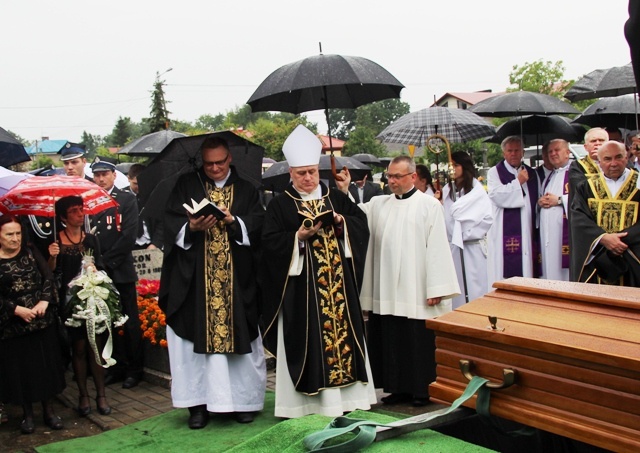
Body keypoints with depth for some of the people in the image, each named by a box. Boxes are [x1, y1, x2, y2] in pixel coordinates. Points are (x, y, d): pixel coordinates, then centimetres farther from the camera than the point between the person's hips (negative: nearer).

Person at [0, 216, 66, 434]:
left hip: (42, 321, 2)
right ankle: (27, 414, 22)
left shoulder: (31, 252, 4)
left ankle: (49, 410, 22)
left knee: (46, 366, 9)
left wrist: (44, 302, -16)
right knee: (20, 370, 6)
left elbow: (48, 278, -2)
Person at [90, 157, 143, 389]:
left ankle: (134, 369, 13)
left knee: (130, 322, 3)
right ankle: (117, 366, 18)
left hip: (121, 271, -3)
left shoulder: (127, 200, 0)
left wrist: (107, 261, -11)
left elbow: (129, 235, -9)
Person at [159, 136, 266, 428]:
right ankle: (199, 403, 7)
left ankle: (242, 399, 14)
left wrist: (233, 221, -17)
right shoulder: (186, 185, 10)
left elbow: (258, 224, 0)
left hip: (237, 281, 1)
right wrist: (191, 227, -18)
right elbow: (171, 221, 1)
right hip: (195, 279, 0)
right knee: (199, 337, -1)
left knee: (238, 336, 3)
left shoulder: (246, 190, 12)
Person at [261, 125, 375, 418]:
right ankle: (305, 397, 6)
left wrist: (340, 220, -12)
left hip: (338, 281, 4)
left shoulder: (336, 197, 11)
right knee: (306, 337, -1)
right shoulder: (280, 204, 0)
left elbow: (361, 222, 6)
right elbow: (270, 242, -8)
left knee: (342, 328, 7)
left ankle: (343, 392, 17)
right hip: (301, 285, -4)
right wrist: (300, 235, -19)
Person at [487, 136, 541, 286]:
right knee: (505, 272, -5)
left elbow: (537, 202, 21)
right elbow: (497, 196, -12)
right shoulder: (494, 172, 3)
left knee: (526, 270, 3)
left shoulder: (531, 174, 17)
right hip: (504, 235, -4)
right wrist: (518, 182, -9)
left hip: (527, 232, 4)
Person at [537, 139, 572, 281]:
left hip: (566, 230, -7)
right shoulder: (549, 177, 23)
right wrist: (540, 202, 6)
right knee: (549, 268, 6)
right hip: (547, 233, 7)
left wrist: (559, 200, -13)